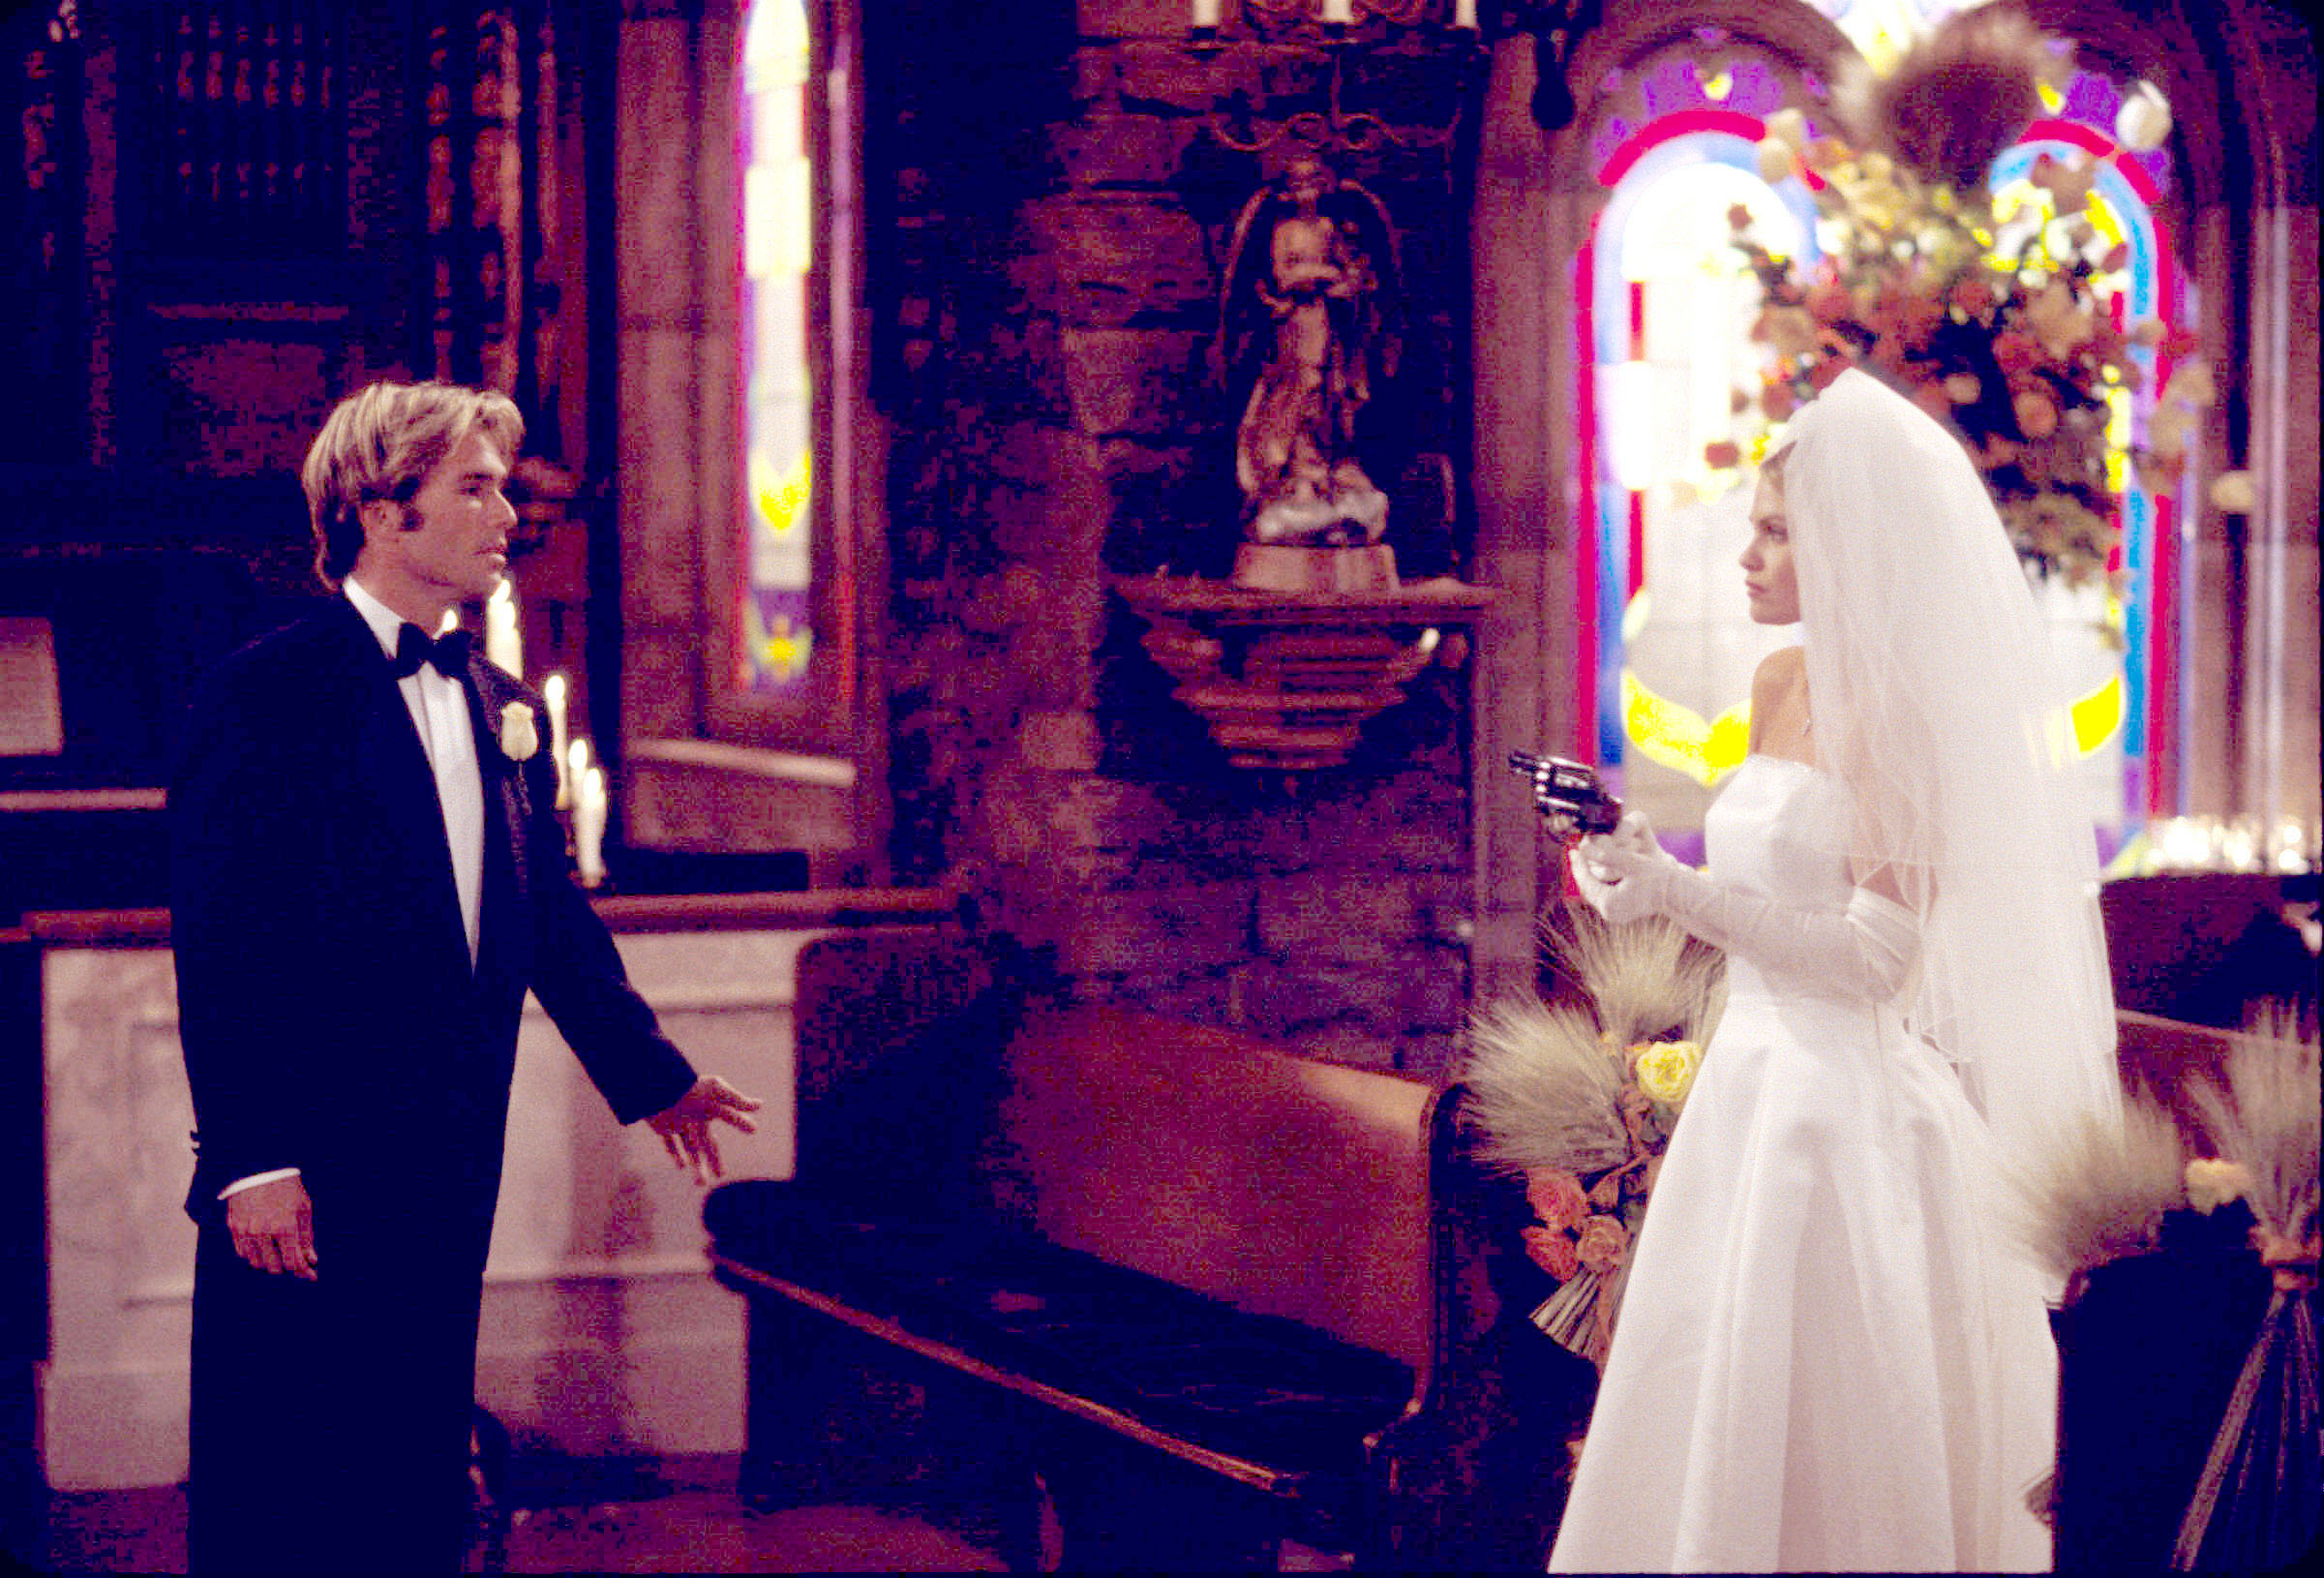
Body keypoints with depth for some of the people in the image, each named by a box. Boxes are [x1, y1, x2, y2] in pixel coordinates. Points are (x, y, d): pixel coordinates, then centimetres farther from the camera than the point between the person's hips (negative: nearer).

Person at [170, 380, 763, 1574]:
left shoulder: (503, 707, 12)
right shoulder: (267, 695, -11)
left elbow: (552, 915, 22)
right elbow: (221, 945, -15)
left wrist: (648, 1072, 24)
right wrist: (251, 1162, -19)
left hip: (450, 1165, 7)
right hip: (308, 1173, -7)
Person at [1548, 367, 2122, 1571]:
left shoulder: (1897, 713, -14)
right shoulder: (1782, 684, 10)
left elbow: (1876, 954, -20)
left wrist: (1674, 890, -22)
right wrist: (1642, 867, 6)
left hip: (1853, 1103, -8)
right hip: (1752, 1079, 8)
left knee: (1830, 1434, 0)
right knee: (1719, 1416, 12)